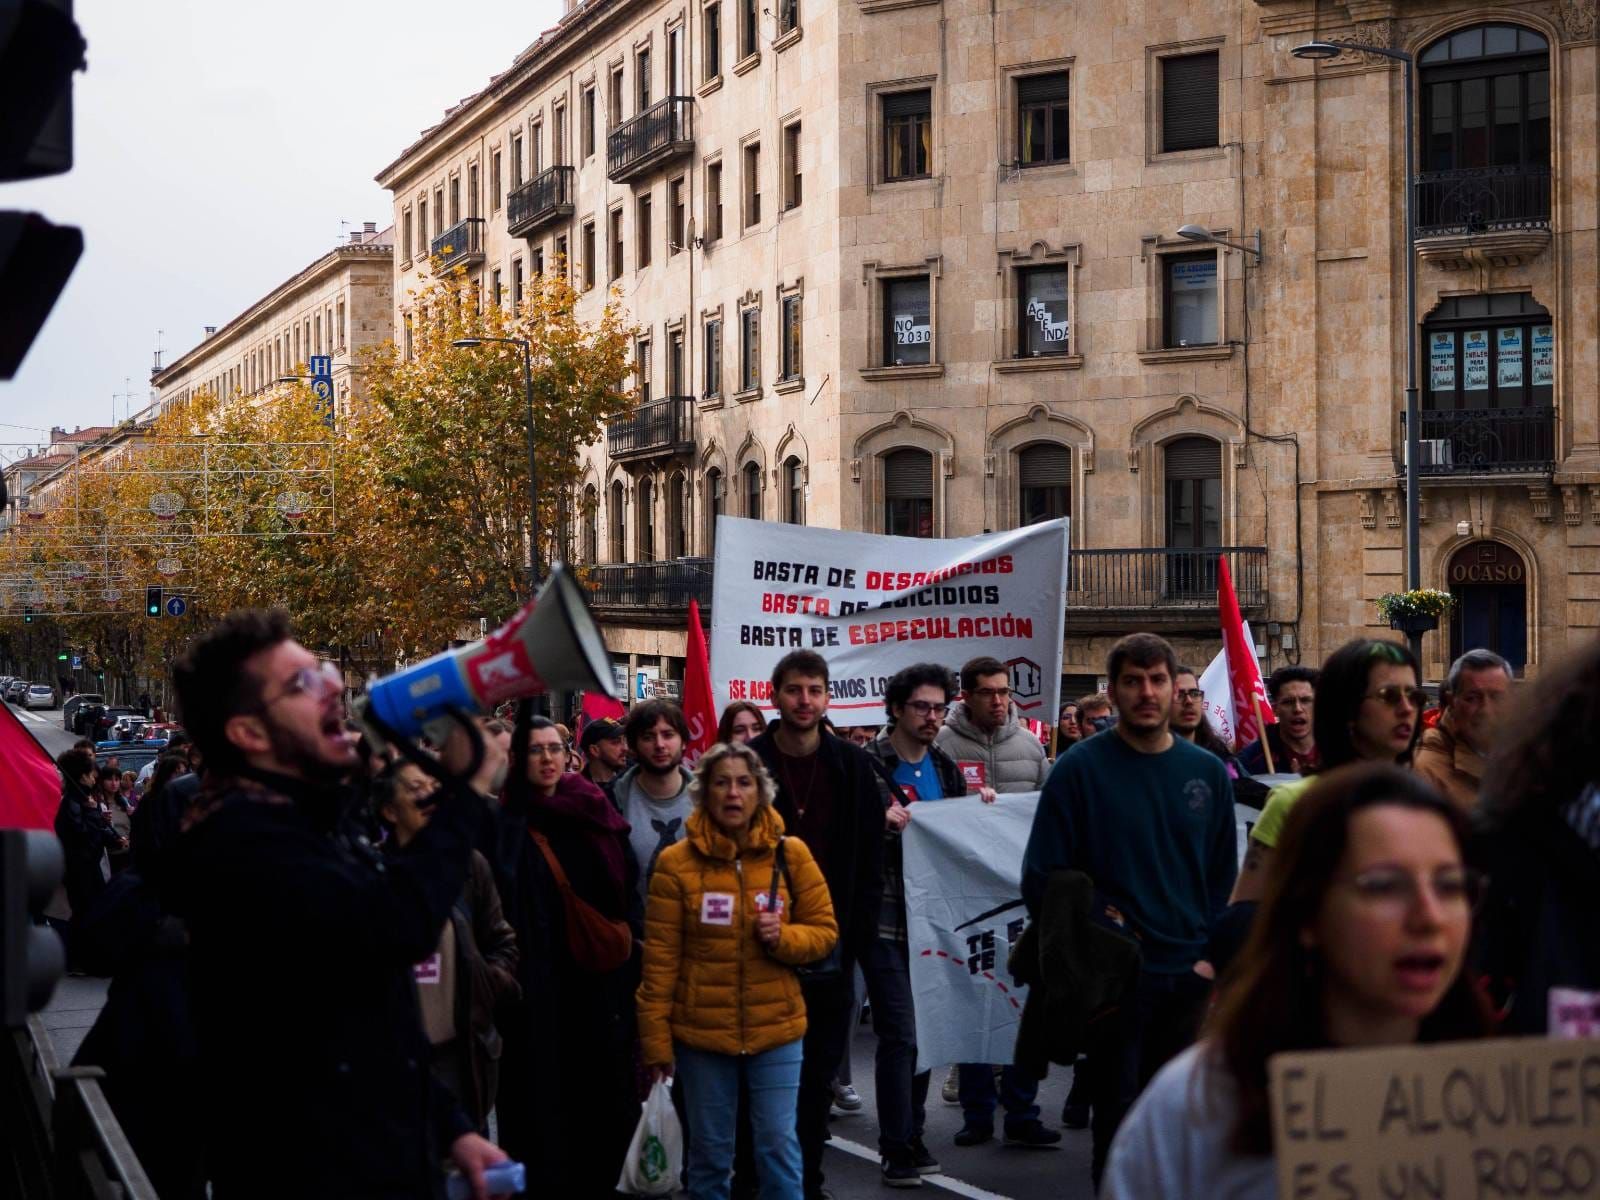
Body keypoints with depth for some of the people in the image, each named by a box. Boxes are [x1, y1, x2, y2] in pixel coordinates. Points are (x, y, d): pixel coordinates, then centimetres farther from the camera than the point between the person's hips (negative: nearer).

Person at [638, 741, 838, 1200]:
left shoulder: (791, 853, 0)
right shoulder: (675, 862, -5)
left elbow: (824, 930, 6)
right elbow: (661, 958, -3)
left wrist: (783, 937, -14)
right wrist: (655, 1037, -4)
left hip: (776, 1029, 1)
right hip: (701, 1032, 0)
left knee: (779, 1145, 1)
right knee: (709, 1152, 9)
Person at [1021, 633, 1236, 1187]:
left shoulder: (1207, 772, 6)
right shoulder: (1081, 767, -5)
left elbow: (1224, 877, 13)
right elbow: (1042, 878, -5)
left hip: (1191, 980, 4)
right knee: (1117, 1118, 3)